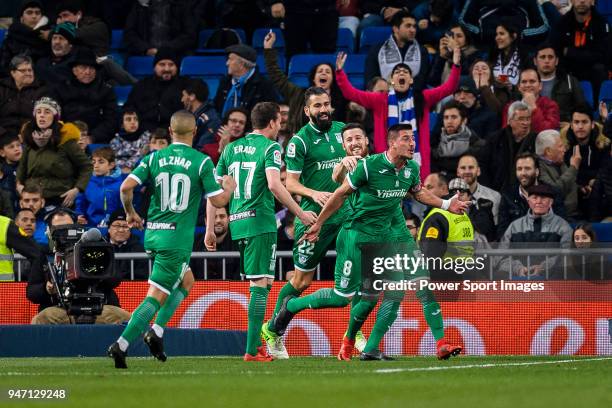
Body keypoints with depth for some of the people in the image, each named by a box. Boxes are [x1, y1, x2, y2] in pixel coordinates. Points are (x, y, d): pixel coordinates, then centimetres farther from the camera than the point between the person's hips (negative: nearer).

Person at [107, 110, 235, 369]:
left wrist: (130, 212, 13)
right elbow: (218, 201, -5)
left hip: (152, 233, 6)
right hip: (177, 238, -6)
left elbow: (126, 186, -5)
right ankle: (121, 345, -15)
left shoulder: (154, 158, 4)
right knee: (156, 297, -4)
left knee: (186, 282, 25)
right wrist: (230, 188, 16)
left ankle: (156, 330, 11)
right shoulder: (201, 161, -7)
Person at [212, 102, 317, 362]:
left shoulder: (231, 148, 15)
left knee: (258, 283, 19)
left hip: (237, 223, 7)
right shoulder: (270, 147, -5)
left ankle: (257, 343, 18)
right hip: (260, 222, -7)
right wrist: (300, 213, -13)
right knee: (260, 284, -7)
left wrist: (210, 230, 17)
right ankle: (252, 350, -13)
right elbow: (274, 185, -20)